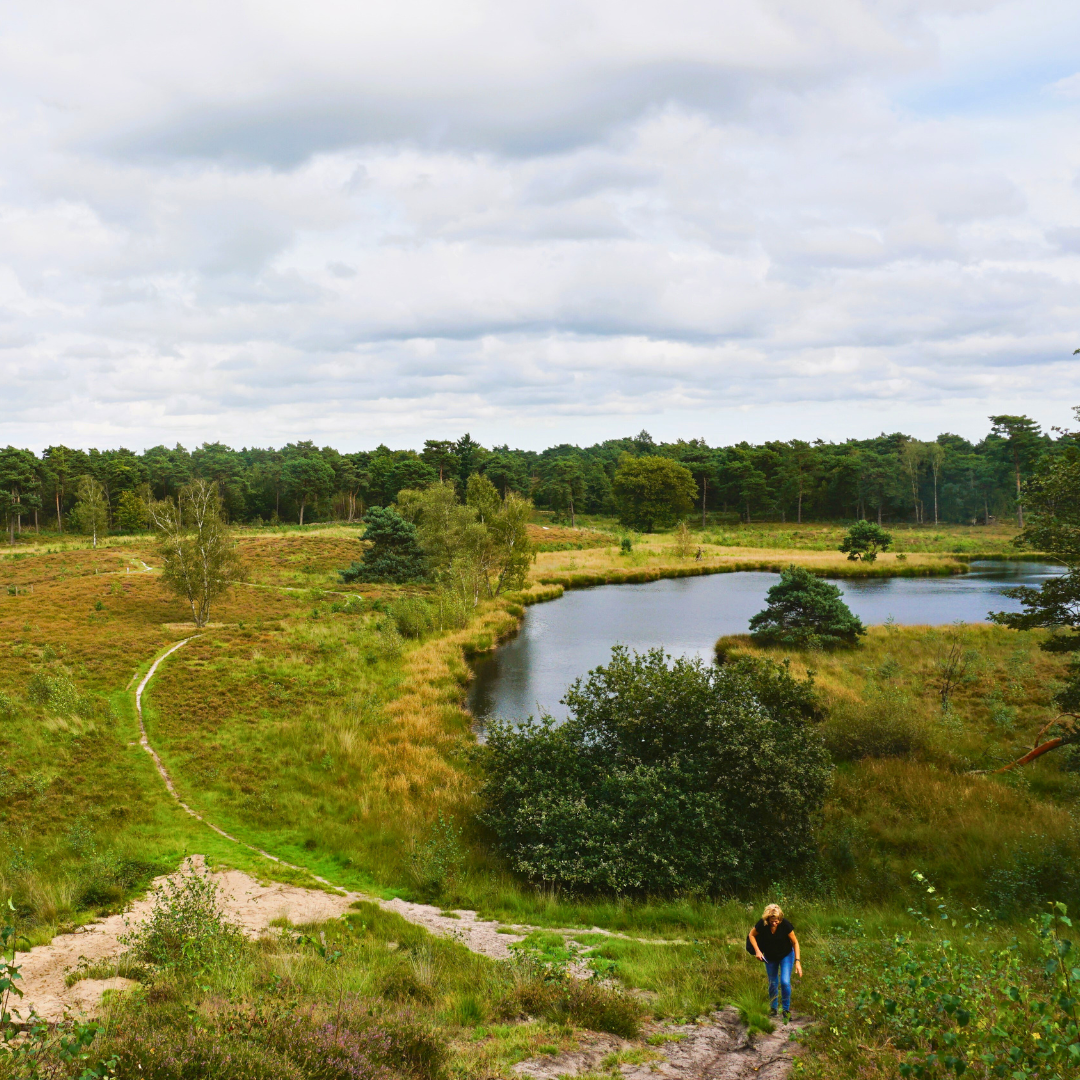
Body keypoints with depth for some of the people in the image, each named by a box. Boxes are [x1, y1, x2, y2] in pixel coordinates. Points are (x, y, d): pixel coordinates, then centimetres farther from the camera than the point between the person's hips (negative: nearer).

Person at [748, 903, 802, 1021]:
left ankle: (786, 1010, 8)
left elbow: (795, 942, -17)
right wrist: (757, 951, -16)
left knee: (785, 982, -12)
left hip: (786, 955, -2)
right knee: (772, 983, 11)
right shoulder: (762, 924, -26)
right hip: (770, 957, 2)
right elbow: (752, 935, -5)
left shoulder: (785, 924, -29)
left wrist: (797, 961, -21)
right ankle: (773, 1008, 33)